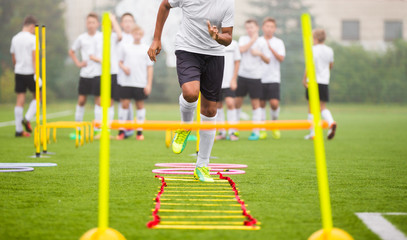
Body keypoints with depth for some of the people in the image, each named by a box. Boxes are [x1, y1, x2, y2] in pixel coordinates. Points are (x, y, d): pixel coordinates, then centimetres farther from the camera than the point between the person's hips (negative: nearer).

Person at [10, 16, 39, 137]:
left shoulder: (15, 39, 10)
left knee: (20, 100, 5)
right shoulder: (32, 38, -9)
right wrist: (36, 74, -15)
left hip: (18, 72, 5)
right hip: (30, 72, -5)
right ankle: (27, 119, -7)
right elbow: (34, 57, -15)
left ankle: (19, 130, 4)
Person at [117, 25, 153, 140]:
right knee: (125, 104, -2)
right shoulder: (125, 47, 8)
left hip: (141, 83, 0)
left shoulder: (146, 49, 5)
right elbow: (120, 62, 16)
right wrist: (123, 67, -8)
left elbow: (149, 67, 6)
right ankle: (122, 130, 4)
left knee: (140, 105, 3)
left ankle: (139, 131, 10)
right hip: (126, 82, 0)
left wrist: (149, 84, 1)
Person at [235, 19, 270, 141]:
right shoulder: (243, 39, 7)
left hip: (255, 77, -2)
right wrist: (253, 40, -11)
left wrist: (260, 54, -12)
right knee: (238, 101, 3)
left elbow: (268, 61, 5)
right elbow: (241, 49, -14)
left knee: (255, 103, 0)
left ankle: (256, 131, 4)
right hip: (242, 75, 2)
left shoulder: (261, 43, 3)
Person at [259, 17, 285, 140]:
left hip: (274, 78, -1)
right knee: (261, 104, 2)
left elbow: (281, 58, -7)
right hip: (260, 78, 1)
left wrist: (270, 48, -17)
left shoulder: (278, 42, 6)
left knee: (274, 103, -12)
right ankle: (262, 129, 11)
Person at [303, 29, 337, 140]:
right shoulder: (329, 50, 9)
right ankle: (331, 122, -20)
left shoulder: (313, 50, -9)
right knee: (323, 106, 9)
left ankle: (312, 132, 3)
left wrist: (304, 79, -10)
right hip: (325, 81, 5)